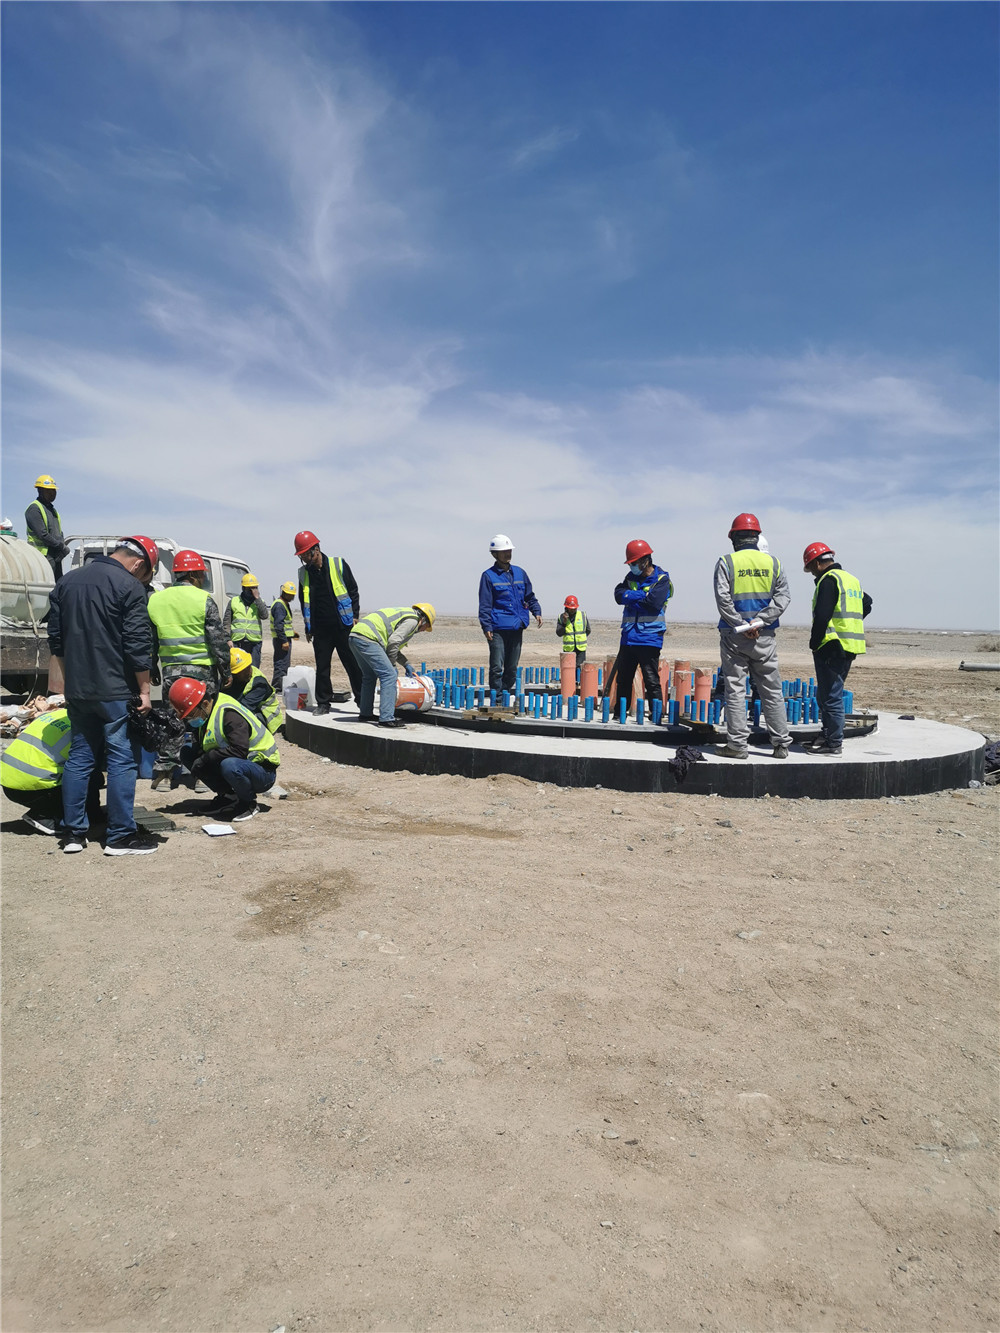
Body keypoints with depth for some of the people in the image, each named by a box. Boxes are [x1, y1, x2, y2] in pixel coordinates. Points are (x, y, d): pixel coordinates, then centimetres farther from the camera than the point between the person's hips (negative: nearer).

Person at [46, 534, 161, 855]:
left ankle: (74, 832, 18)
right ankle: (120, 836, 3)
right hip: (115, 690, -7)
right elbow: (138, 645, -15)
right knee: (122, 759, -1)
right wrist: (144, 690, -9)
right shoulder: (129, 586, -11)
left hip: (77, 689, 7)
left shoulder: (67, 582, 12)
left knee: (79, 756, 14)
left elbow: (56, 639, 17)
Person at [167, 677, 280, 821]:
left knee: (230, 765, -41)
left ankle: (250, 803, -11)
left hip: (263, 772, -9)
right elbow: (200, 747, 10)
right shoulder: (204, 715, 3)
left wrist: (206, 758, -27)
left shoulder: (229, 713, -24)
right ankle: (228, 796, 4)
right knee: (187, 752, 2)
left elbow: (239, 751, -34)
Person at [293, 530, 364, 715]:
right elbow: (303, 601, 17)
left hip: (343, 626, -3)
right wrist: (308, 627, 14)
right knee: (322, 667, 6)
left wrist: (355, 615, -3)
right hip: (320, 629, 3)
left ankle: (362, 700, 9)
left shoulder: (338, 564, -2)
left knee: (353, 664, 1)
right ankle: (323, 703, 15)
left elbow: (353, 590, 3)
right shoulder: (303, 573, 8)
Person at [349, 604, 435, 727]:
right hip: (367, 638, -10)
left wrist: (406, 664, 33)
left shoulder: (404, 613, 30)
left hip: (354, 636, 10)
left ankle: (366, 714, 30)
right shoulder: (413, 620, 1)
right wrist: (392, 665, -1)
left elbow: (393, 646, 35)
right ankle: (386, 718, -11)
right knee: (389, 675, -8)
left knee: (370, 676, 23)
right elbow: (393, 641, -12)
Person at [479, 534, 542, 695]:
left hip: (517, 627, 5)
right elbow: (485, 605, -5)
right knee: (496, 667, -7)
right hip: (498, 628, -5)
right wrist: (486, 627, -12)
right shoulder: (489, 576, -2)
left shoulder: (519, 573, 13)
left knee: (512, 668, 10)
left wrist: (537, 612, 8)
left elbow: (530, 596, 22)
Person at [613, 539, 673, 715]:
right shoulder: (631, 577, 14)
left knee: (652, 681, -7)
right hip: (628, 637, 6)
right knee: (623, 679, 11)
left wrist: (631, 597, -5)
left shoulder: (662, 579, -2)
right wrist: (643, 595, -11)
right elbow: (619, 595, -2)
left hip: (649, 639, -6)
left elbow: (654, 602, -17)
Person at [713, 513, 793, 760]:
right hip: (764, 636, 3)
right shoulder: (772, 562, 7)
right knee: (771, 690, 9)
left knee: (735, 690, 1)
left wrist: (741, 625, -11)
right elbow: (783, 596, -1)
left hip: (734, 637, -3)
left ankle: (737, 744, 1)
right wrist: (759, 621, -8)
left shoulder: (726, 562, -2)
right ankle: (781, 743, 13)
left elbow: (723, 599, -13)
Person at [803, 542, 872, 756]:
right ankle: (826, 736, 24)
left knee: (831, 696, -5)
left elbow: (822, 616, -20)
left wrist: (814, 644, -11)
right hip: (850, 646, 10)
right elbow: (866, 605, 30)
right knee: (827, 694, 18)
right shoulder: (852, 580, 18)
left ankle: (834, 743, -2)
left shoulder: (828, 580, -12)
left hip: (832, 647, -10)